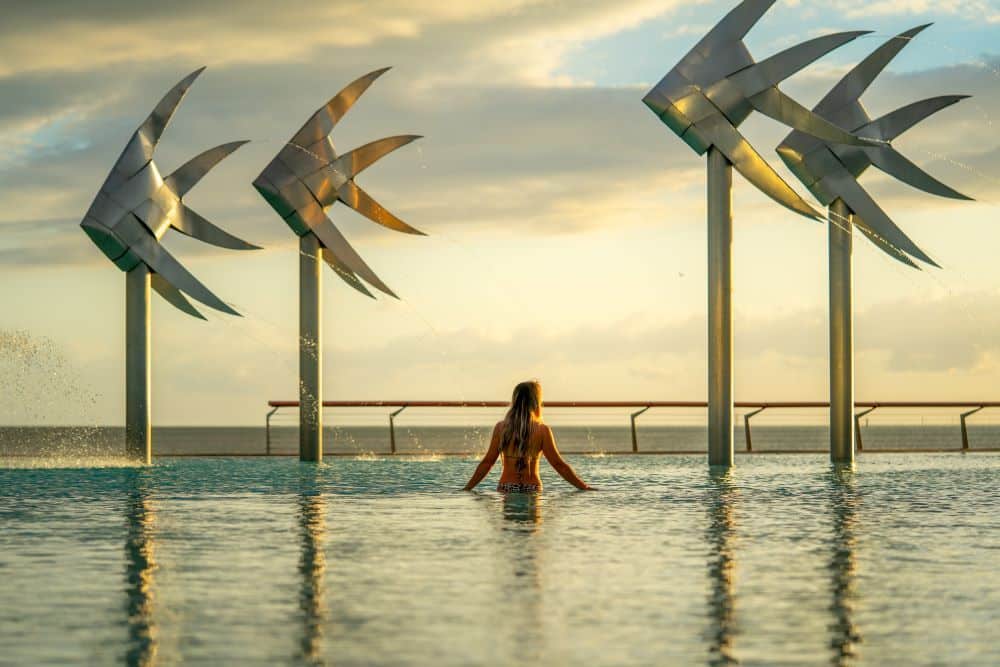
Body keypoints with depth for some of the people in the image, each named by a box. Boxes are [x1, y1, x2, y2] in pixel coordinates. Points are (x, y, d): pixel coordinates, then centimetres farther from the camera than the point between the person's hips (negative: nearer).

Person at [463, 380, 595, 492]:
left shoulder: (501, 427, 1)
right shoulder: (542, 430, -3)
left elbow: (487, 462, 2)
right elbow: (558, 464, -3)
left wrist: (468, 488, 11)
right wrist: (584, 487, 3)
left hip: (506, 488, 1)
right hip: (532, 490, -1)